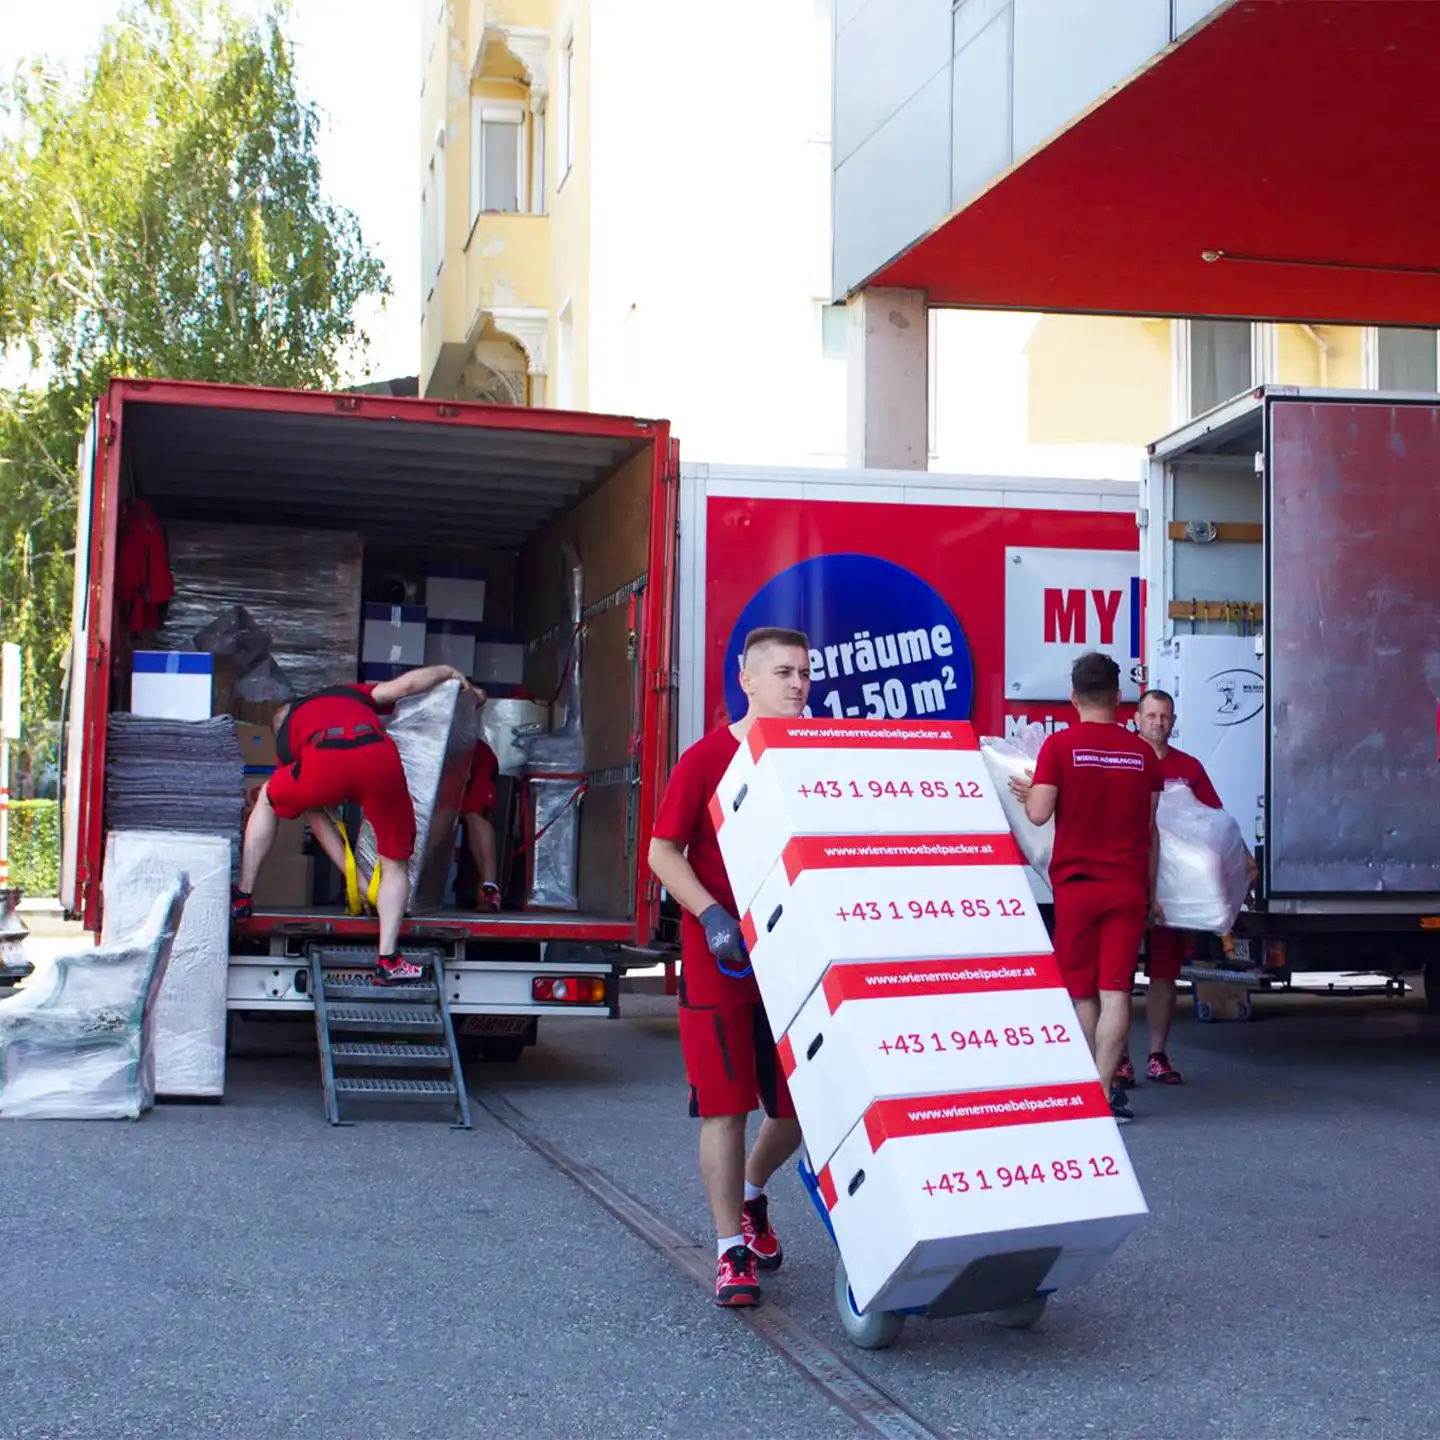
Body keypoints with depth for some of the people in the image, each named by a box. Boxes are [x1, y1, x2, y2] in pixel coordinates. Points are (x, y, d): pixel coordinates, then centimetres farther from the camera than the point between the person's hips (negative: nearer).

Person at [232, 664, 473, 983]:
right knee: (395, 865, 19)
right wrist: (447, 671, 41)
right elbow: (405, 685, 22)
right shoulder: (347, 694, 42)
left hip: (324, 764, 0)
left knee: (268, 799, 33)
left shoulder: (286, 732, 36)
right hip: (380, 759, 1)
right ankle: (388, 960, 8)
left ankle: (242, 898, 33)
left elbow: (314, 816, 35)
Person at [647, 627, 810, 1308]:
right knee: (726, 1105, -1)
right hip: (719, 961, -4)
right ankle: (732, 1251, 10)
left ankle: (751, 1193, 39)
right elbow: (664, 851, -6)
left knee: (801, 1103, 10)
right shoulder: (707, 758, -6)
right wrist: (712, 915, -19)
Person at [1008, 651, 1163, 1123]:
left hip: (1075, 884, -1)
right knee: (1115, 991, -1)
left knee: (1082, 992, 9)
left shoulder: (1060, 745, -5)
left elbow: (1039, 814, -10)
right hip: (1128, 886, 2)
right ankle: (1104, 1089, -7)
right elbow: (1149, 829, 10)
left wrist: (1026, 793, 12)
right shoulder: (1141, 752, 5)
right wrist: (1150, 893, 17)